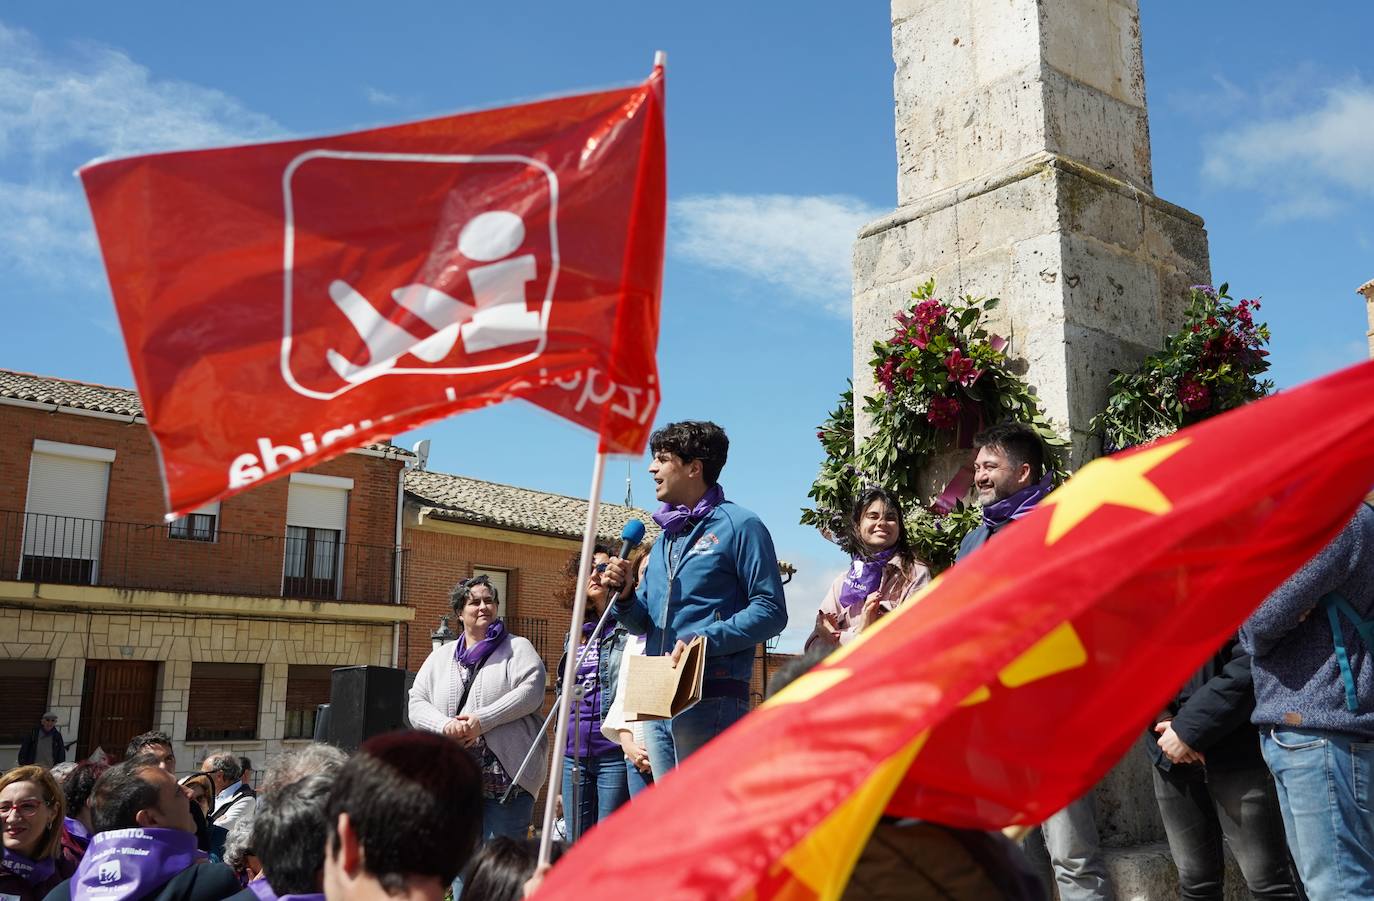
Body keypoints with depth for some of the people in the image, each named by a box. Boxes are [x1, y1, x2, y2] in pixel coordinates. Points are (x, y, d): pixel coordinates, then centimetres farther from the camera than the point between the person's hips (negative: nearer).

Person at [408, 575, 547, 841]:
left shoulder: (518, 648, 7)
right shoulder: (440, 657, 18)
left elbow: (531, 691, -9)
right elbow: (417, 703, 10)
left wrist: (482, 720, -16)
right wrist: (445, 725, -11)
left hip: (506, 777, -3)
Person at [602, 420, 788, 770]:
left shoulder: (739, 526, -3)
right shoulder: (664, 538, 20)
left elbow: (771, 610, -11)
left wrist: (704, 641, -21)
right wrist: (624, 595, 0)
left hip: (712, 700, -7)